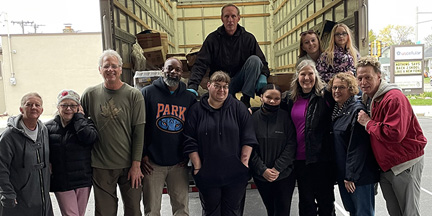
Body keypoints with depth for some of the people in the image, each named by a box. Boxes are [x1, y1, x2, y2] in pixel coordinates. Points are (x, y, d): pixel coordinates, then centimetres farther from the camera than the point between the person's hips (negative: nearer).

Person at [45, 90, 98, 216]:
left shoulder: (85, 123, 2)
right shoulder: (48, 127, 4)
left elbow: (88, 138, -20)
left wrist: (79, 117, -10)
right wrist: (48, 164, -7)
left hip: (84, 180, 1)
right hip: (61, 182, 0)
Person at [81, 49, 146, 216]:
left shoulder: (134, 95, -3)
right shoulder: (90, 94, 3)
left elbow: (139, 132, -4)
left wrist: (136, 164, -7)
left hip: (129, 165, -1)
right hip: (101, 166, 1)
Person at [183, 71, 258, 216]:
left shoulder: (238, 108, 2)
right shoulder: (196, 110, 1)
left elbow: (248, 139, 0)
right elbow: (191, 143, 0)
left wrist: (244, 164, -5)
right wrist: (197, 168, -4)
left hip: (235, 176, 0)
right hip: (207, 176, 0)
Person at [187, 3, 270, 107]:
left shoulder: (248, 38, 2)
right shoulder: (213, 38, -2)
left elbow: (262, 62, 5)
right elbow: (200, 64, -10)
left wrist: (263, 76, -20)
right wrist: (192, 86, -27)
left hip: (240, 79, 3)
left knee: (254, 60, -25)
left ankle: (246, 100, -22)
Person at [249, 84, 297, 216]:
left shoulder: (285, 117, -5)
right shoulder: (253, 118, -3)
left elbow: (291, 145, -7)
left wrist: (277, 168, -13)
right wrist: (262, 169, -12)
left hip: (284, 174, -1)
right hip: (261, 176, 1)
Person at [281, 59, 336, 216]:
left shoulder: (325, 96, -6)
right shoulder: (289, 99, 6)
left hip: (322, 157, -3)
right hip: (300, 158, 4)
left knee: (326, 200, 12)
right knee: (306, 202, 17)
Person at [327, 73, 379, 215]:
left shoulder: (357, 110, -15)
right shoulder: (337, 110, 11)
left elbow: (358, 146, -19)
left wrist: (351, 176, -18)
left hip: (359, 176, -8)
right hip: (342, 172, 8)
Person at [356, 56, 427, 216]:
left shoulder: (394, 98, -20)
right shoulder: (368, 99, 9)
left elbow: (394, 134, -30)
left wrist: (368, 123, -19)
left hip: (404, 165, -8)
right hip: (384, 165, 9)